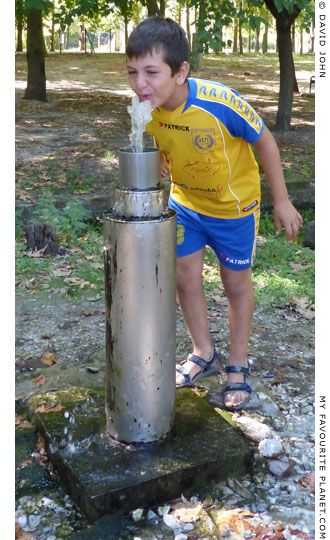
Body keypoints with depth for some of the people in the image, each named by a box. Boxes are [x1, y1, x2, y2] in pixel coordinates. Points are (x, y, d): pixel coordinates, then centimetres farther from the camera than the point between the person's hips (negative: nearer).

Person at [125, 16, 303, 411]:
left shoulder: (220, 103, -33)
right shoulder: (146, 110, -18)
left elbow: (264, 141, -18)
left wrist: (281, 201, -13)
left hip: (234, 205, -4)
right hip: (185, 202, 4)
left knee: (236, 284, 9)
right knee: (185, 278, 9)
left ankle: (238, 367, 30)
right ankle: (204, 355, 33)